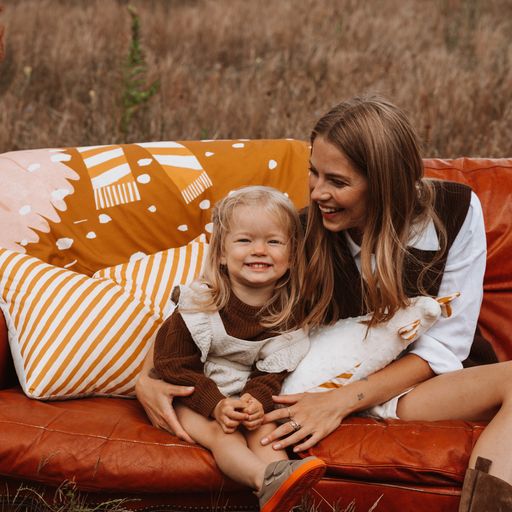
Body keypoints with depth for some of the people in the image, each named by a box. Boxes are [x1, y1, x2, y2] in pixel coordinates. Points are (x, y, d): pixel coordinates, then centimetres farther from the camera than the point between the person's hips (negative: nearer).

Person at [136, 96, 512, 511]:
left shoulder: (456, 212, -12)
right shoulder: (303, 232, -12)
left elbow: (442, 347, -10)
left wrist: (342, 400, -22)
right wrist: (148, 376, -22)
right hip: (323, 382, 0)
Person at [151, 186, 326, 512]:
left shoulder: (288, 312, -8)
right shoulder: (199, 304, -18)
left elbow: (274, 371, -2)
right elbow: (172, 364, -13)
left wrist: (258, 400, -25)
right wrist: (216, 404, -24)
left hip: (249, 396, 4)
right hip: (195, 398, -4)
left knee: (264, 427, -26)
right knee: (220, 433, -30)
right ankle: (270, 480, -56)